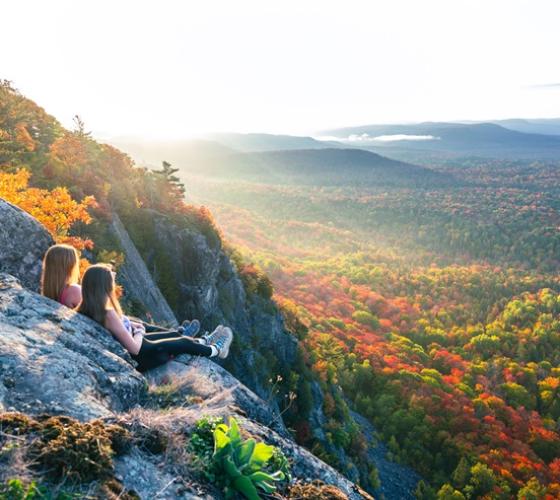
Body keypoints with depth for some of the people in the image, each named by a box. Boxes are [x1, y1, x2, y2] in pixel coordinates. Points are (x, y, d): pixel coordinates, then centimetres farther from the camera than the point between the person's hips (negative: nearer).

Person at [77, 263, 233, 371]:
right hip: (137, 358, -8)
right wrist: (139, 333, -9)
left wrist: (130, 325, 4)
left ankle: (206, 341, 50)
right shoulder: (109, 314, -35)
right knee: (181, 343, 13)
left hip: (123, 351, 8)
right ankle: (216, 350, 39)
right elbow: (134, 348, -29)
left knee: (174, 334, 23)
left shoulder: (89, 309, -8)